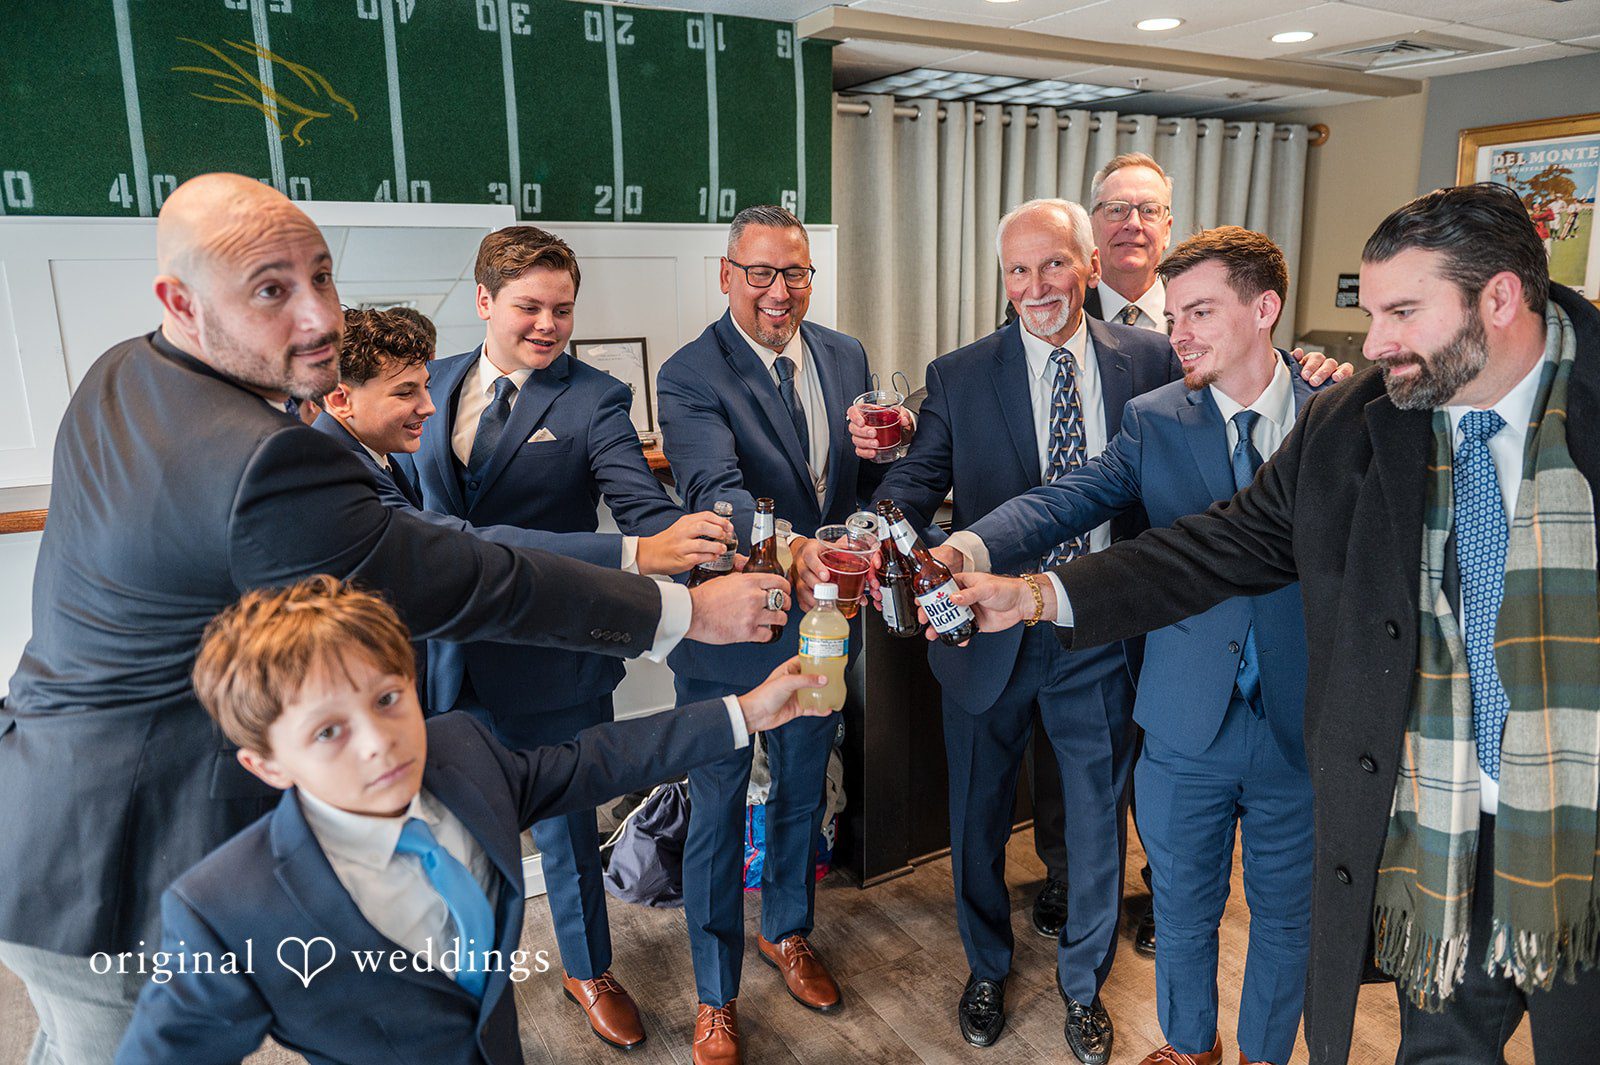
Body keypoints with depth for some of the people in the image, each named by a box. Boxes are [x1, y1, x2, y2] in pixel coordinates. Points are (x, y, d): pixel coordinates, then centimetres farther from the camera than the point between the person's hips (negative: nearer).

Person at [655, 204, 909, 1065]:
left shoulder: (846, 357, 3)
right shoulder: (689, 376, -16)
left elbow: (868, 478, 9)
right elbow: (714, 490, -32)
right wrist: (793, 546, -51)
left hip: (822, 616, 6)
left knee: (803, 792, 24)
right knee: (717, 813, 11)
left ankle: (787, 931, 50)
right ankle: (715, 996, 32)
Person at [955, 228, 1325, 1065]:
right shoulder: (1155, 420, -4)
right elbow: (1063, 502, -21)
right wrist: (965, 551, -34)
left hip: (1303, 722, 0)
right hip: (1188, 722, 1)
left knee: (1286, 912, 19)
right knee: (1184, 906, 19)